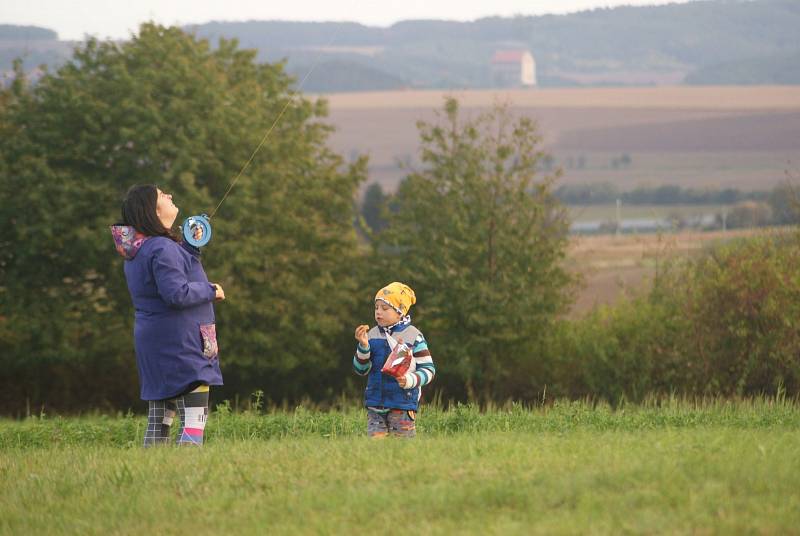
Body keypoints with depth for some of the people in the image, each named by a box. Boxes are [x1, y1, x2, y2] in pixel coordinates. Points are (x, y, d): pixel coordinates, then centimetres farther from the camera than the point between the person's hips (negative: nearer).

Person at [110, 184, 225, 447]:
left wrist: (191, 247, 9)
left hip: (153, 342, 9)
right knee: (195, 417, -10)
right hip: (179, 343, -9)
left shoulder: (137, 249, 12)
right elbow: (177, 294, -25)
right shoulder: (162, 248, -17)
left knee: (159, 420, 12)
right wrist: (211, 291, -11)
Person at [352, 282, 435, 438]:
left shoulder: (413, 336, -3)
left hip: (403, 404, -3)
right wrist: (363, 346, -9)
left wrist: (410, 380, -19)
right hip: (375, 405, 4)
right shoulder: (372, 335, 8)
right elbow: (361, 369, 7)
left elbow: (428, 369, -1)